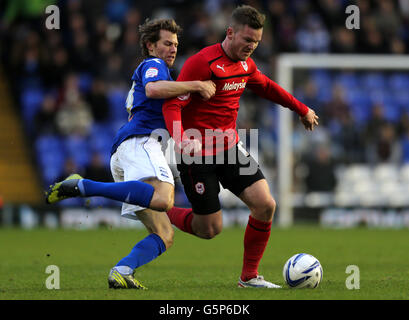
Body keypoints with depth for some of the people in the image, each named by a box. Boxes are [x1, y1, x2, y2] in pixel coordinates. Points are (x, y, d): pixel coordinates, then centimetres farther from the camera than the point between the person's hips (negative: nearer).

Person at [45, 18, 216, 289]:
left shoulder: (152, 71, 36)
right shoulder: (152, 65, 7)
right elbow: (153, 89, -16)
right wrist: (195, 85, -10)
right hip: (140, 142, -10)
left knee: (164, 236, 1)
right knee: (163, 199, -40)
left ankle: (121, 272, -22)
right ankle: (82, 186, -35)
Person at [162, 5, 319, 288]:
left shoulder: (246, 64, 7)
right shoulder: (202, 63, -18)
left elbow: (267, 87, 29)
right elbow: (172, 104, -21)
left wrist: (303, 110, 37)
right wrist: (181, 140, -38)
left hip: (230, 148, 7)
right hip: (198, 154, -7)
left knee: (266, 206, -9)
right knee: (210, 229, -5)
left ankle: (250, 276, 6)